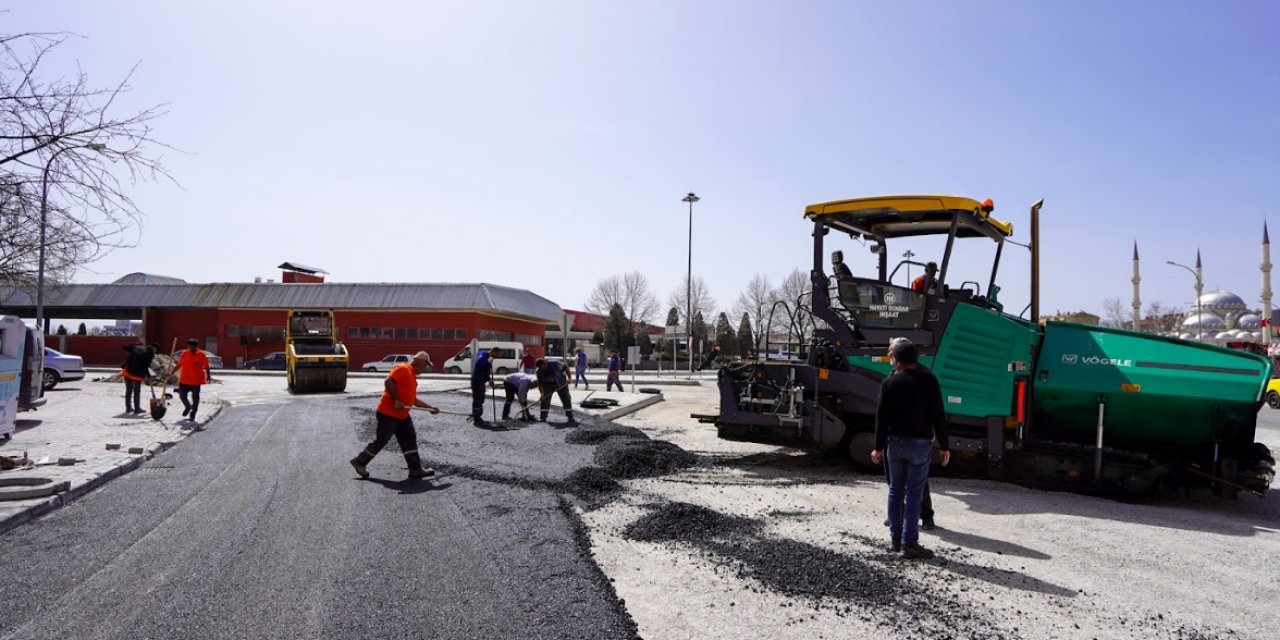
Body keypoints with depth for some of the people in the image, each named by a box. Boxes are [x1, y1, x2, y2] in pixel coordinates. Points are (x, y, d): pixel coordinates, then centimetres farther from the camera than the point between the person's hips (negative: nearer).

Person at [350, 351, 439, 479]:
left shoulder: (412, 376, 18)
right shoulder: (402, 369, -10)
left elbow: (413, 400, 23)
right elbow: (388, 381, -24)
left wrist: (430, 407, 18)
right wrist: (396, 400, -26)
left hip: (402, 415, 9)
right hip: (388, 413, -9)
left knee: (410, 440, 3)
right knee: (381, 441, 1)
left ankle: (416, 469, 3)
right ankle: (360, 462, 19)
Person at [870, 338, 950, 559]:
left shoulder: (889, 382, -1)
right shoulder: (928, 380, -4)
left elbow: (882, 417, -1)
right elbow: (938, 416, -6)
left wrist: (878, 447, 5)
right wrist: (944, 446, 1)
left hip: (895, 442, 2)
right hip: (920, 443, -2)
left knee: (895, 490, 12)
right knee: (913, 493, -1)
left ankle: (895, 537, 18)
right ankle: (909, 543, -1)